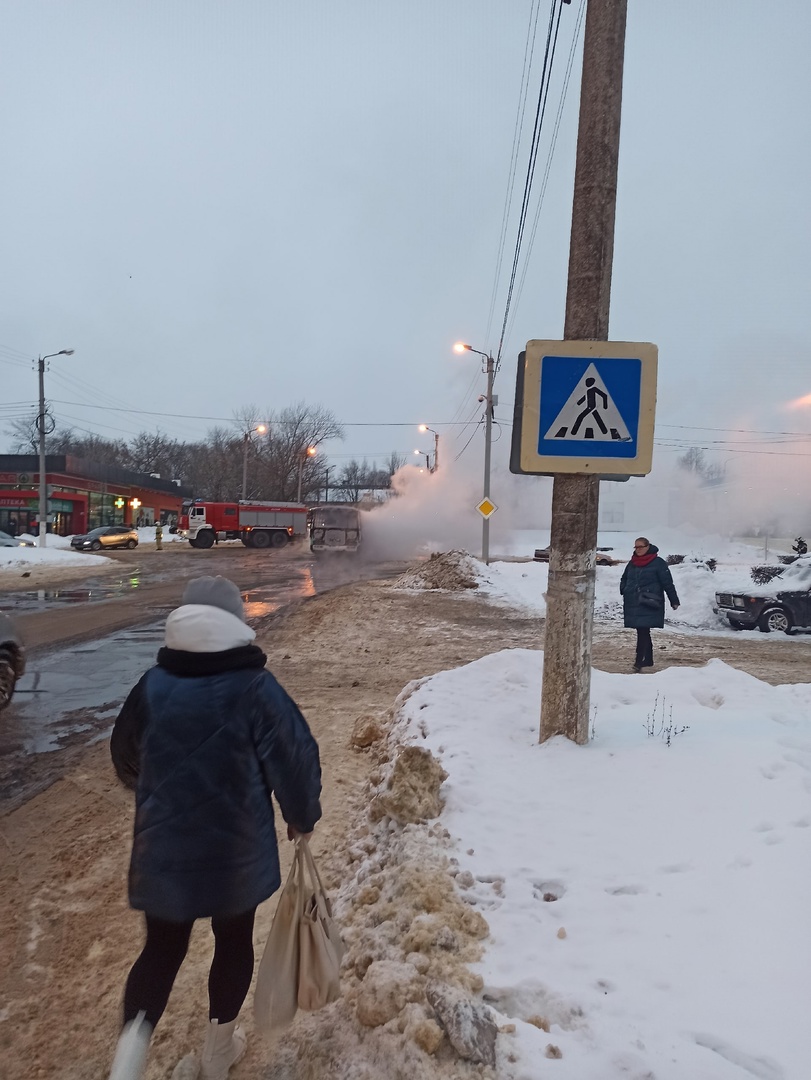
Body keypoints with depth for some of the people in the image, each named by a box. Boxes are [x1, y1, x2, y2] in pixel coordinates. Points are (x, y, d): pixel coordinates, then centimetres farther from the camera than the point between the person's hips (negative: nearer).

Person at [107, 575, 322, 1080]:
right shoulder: (256, 689, -18)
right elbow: (296, 758, -15)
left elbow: (126, 759, 8)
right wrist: (304, 817, 4)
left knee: (162, 948, 21)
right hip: (236, 850, -2)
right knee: (234, 942, 21)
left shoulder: (152, 686, -6)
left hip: (163, 848, 2)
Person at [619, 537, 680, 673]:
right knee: (643, 632, 14)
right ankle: (648, 659, 26)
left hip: (648, 606, -6)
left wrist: (674, 601, -5)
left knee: (643, 632, -12)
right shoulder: (632, 563, 13)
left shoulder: (658, 563, -4)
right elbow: (624, 579, 25)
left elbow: (668, 583, -5)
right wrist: (624, 590, 5)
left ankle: (639, 662, -13)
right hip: (633, 605, 6)